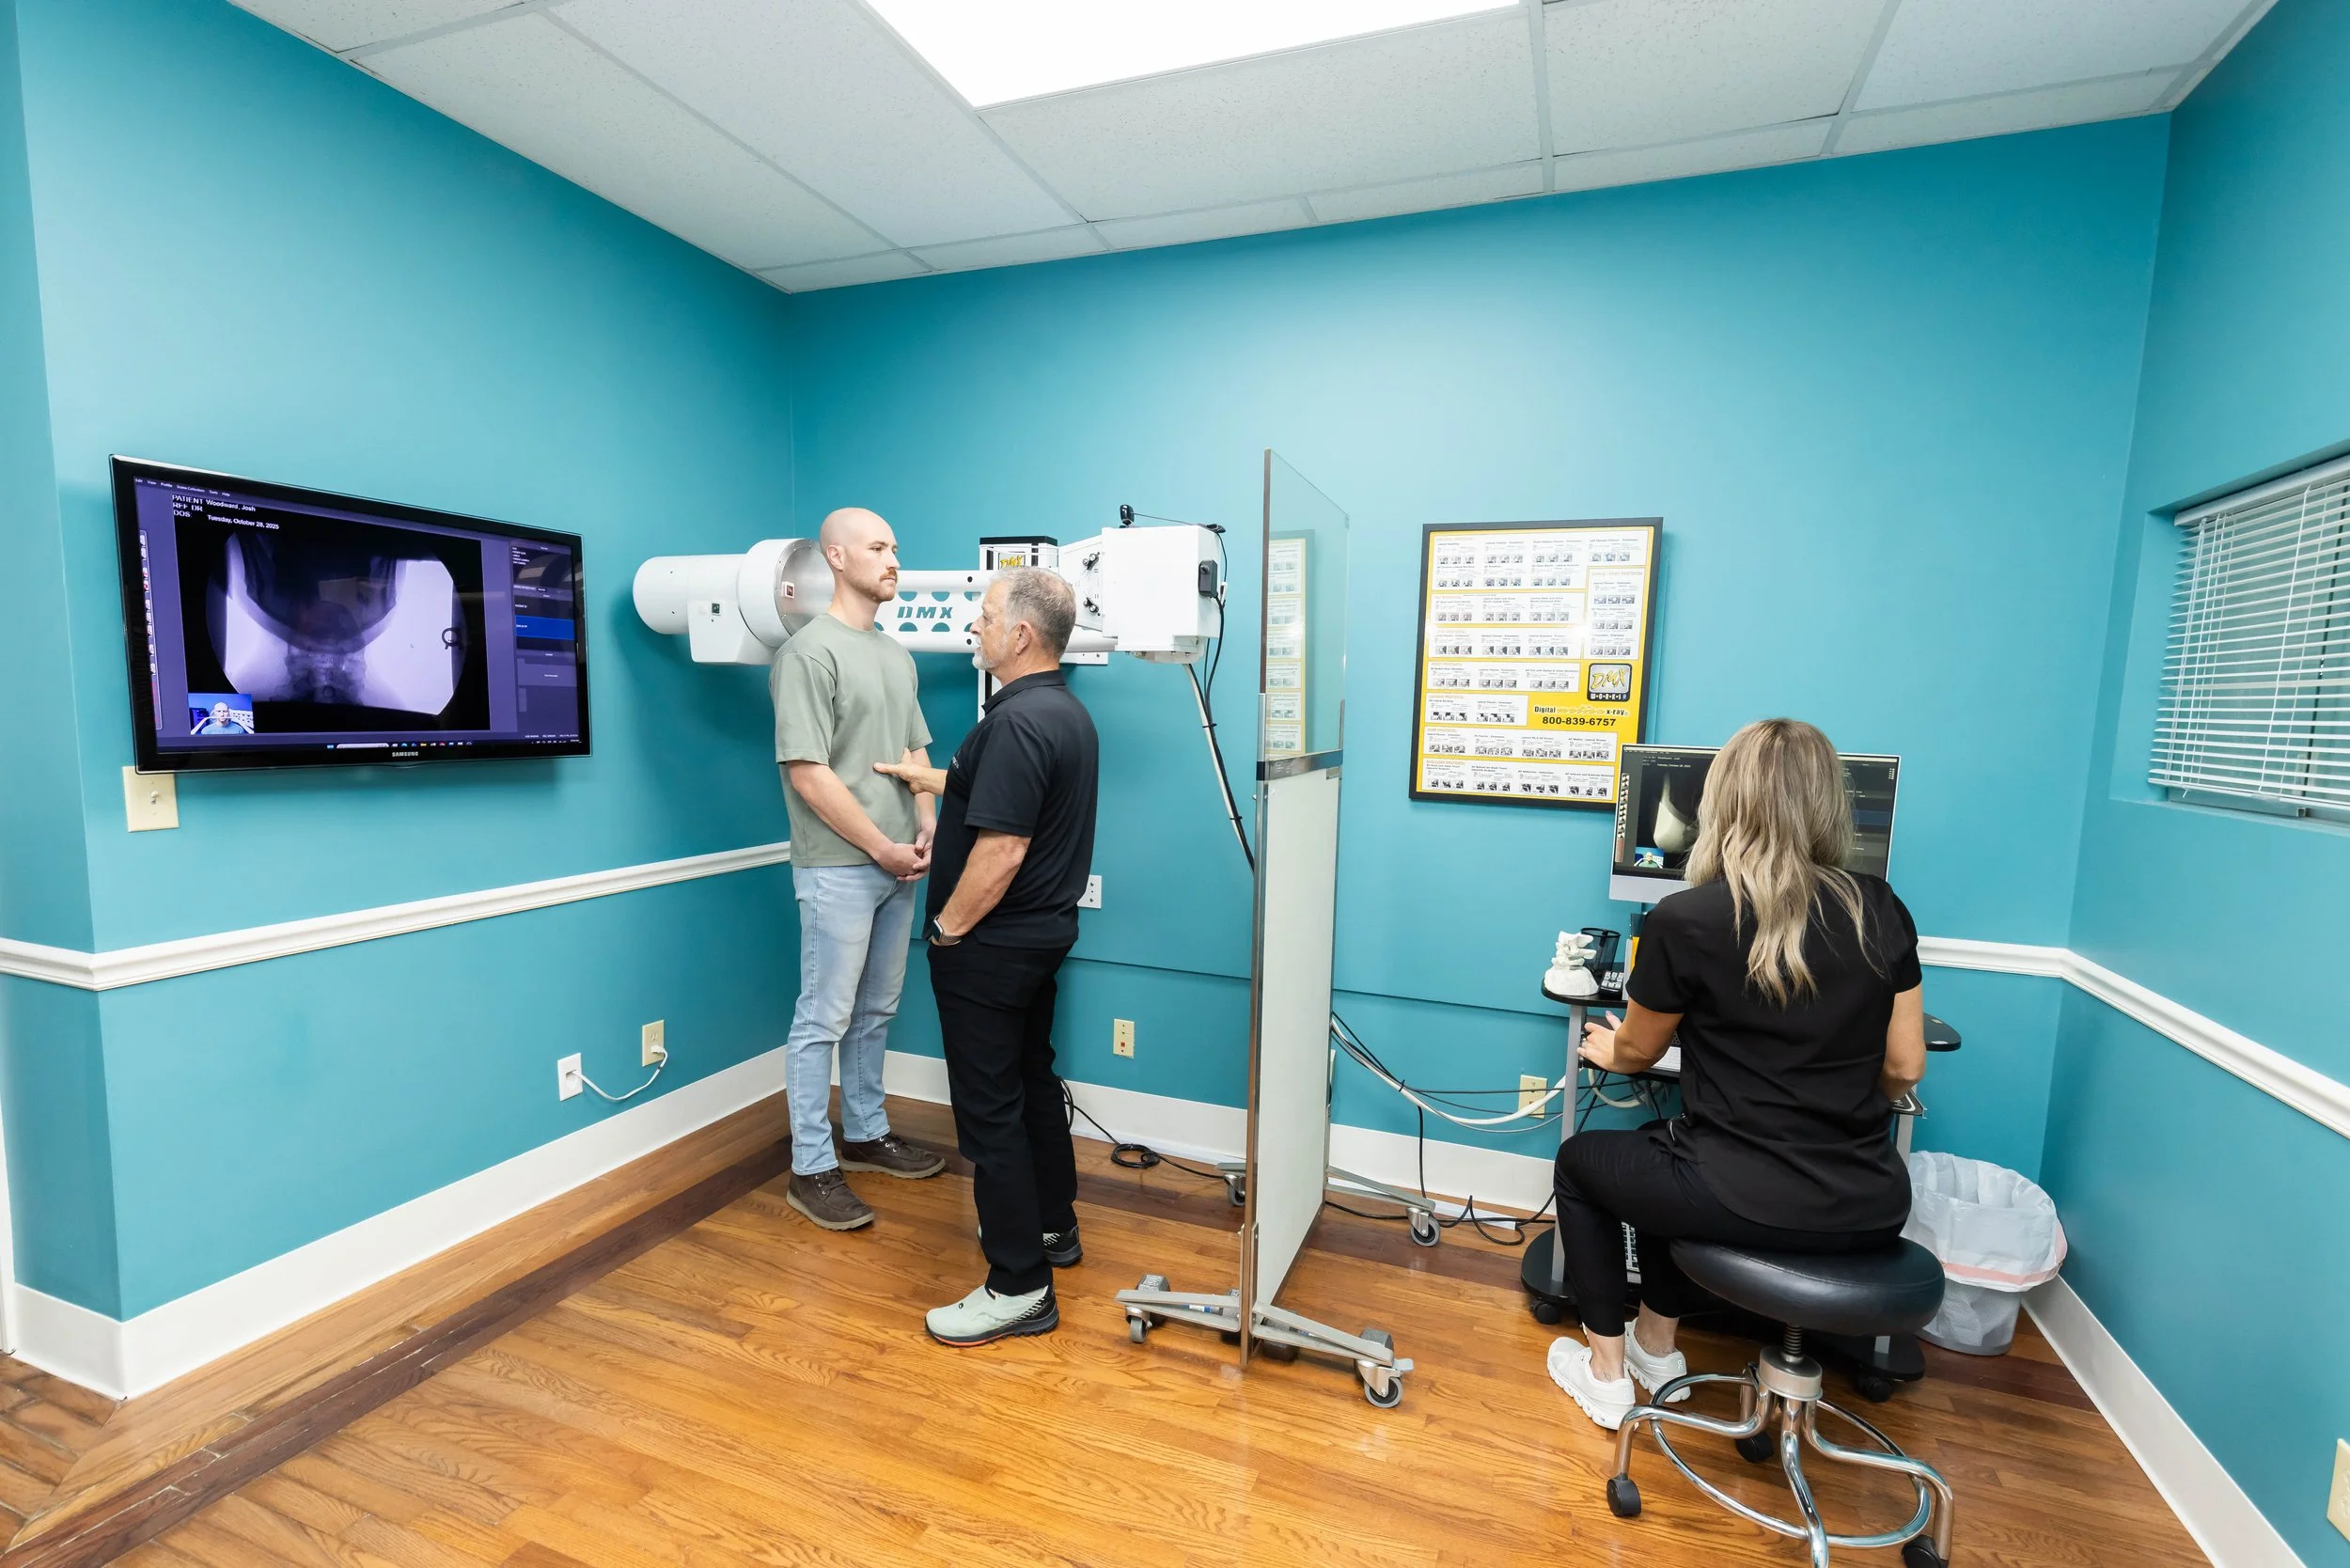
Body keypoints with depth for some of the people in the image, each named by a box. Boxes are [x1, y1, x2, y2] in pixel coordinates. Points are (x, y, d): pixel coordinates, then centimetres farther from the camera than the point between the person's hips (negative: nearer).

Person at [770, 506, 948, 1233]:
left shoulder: (897, 653, 12)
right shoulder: (810, 651, -12)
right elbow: (808, 772, -16)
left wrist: (926, 830, 1)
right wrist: (881, 848, -13)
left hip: (897, 867, 7)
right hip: (838, 869, -7)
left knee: (877, 1011, 17)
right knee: (826, 1018, 2)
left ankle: (867, 1134, 33)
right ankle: (812, 1169, 15)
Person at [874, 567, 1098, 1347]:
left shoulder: (1017, 721, -24)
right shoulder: (1067, 711, 8)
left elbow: (1001, 849, -28)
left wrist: (949, 927, -15)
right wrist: (933, 780, 25)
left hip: (991, 943, -10)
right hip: (1043, 930, 10)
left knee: (989, 1106, 0)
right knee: (1032, 1079, 21)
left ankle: (1020, 1288, 10)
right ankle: (1052, 1226, 37)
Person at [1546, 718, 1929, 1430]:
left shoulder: (1684, 921, -15)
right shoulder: (1881, 911, -2)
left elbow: (1636, 1052, 1)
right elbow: (1904, 1069, 5)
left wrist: (1603, 1048, 23)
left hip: (1745, 1205, -5)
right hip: (1871, 1211, 6)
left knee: (1581, 1161, 23)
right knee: (1670, 1148, 33)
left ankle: (1605, 1372, 31)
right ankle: (1657, 1344, 45)